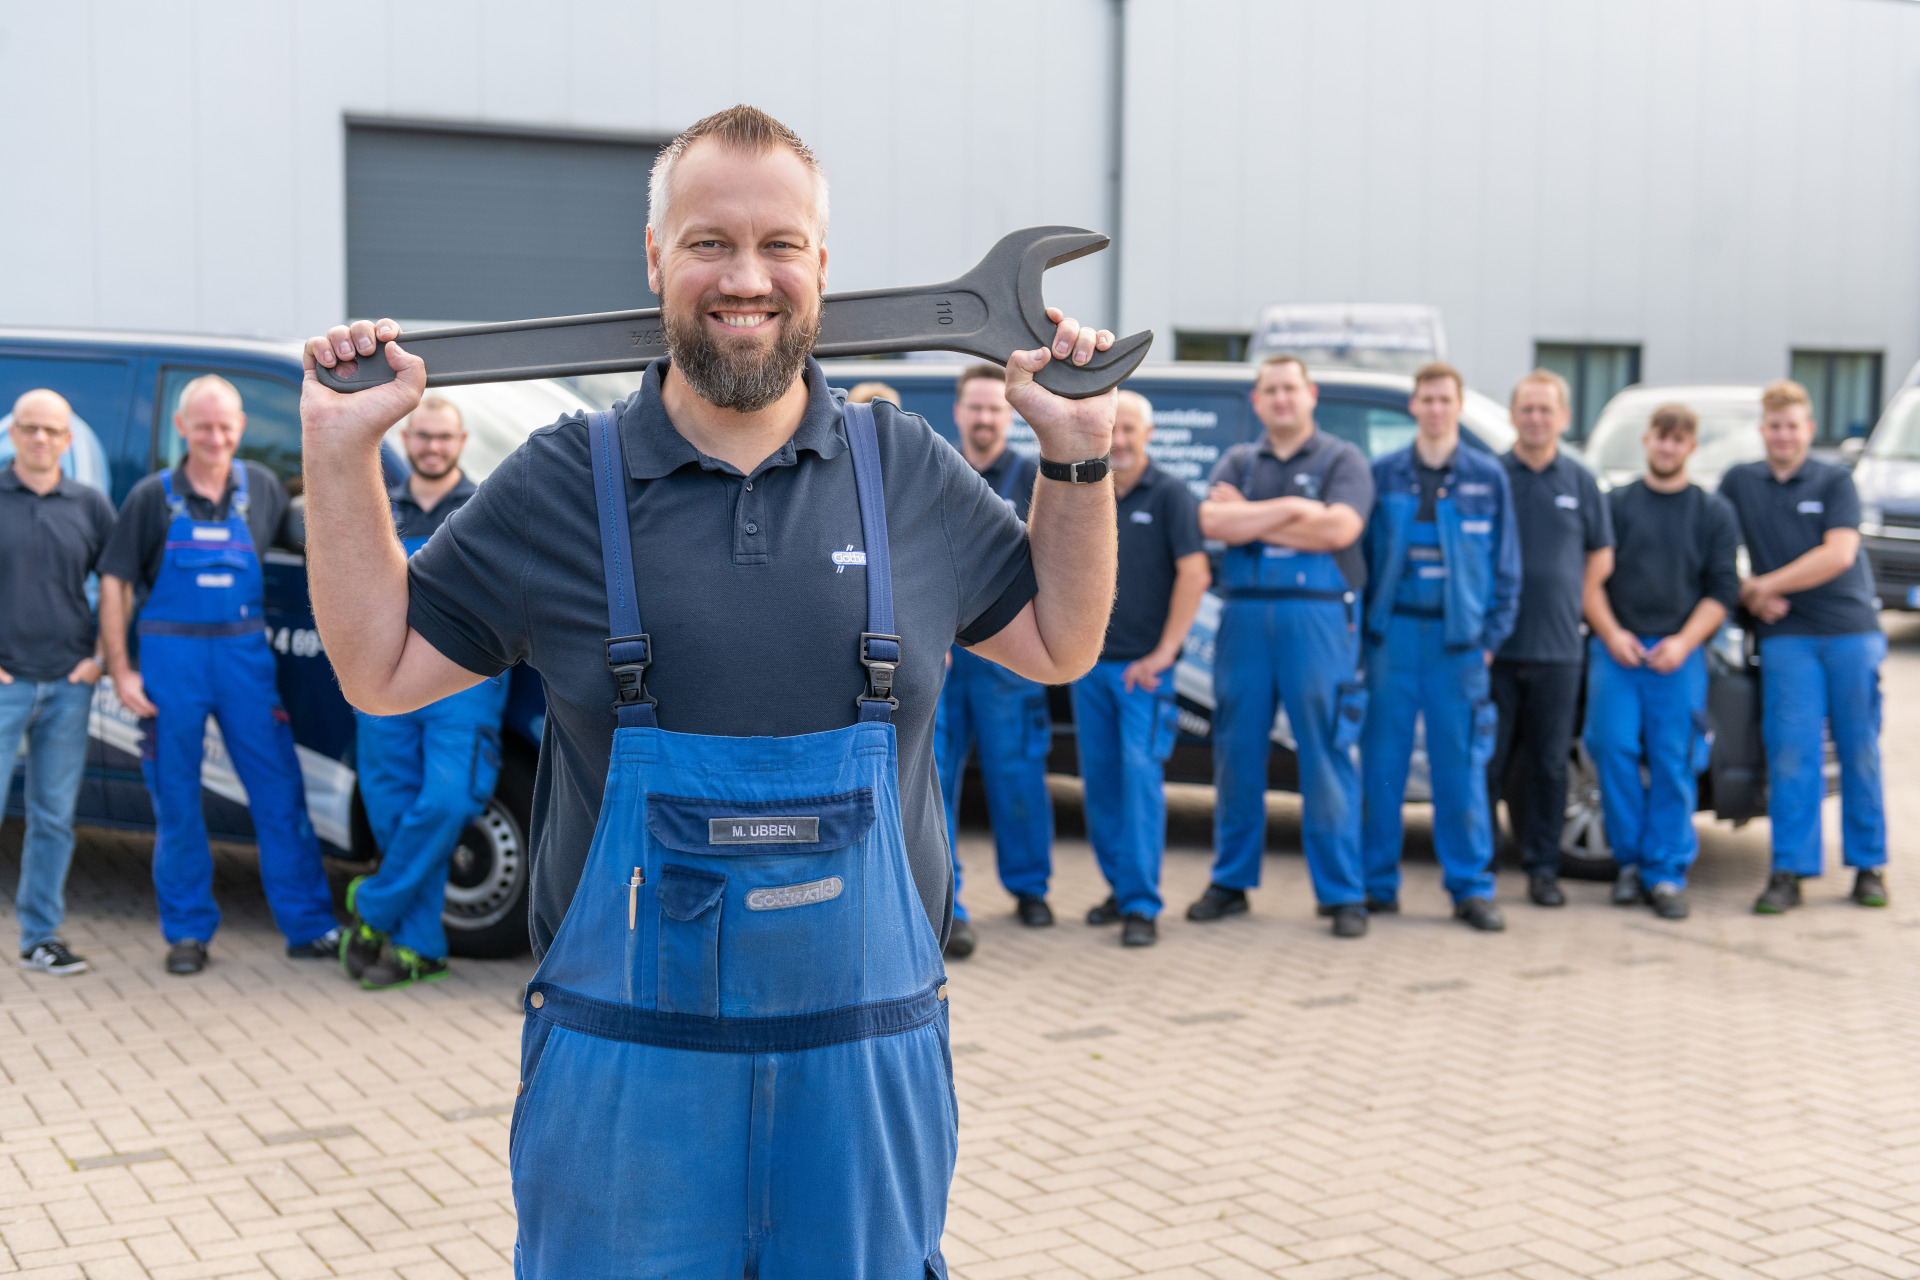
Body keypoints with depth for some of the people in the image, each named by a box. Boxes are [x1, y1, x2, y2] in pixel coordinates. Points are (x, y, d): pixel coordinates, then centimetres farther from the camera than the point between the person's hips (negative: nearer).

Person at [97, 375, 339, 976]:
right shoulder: (153, 496, 1)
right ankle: (187, 931, 18)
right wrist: (120, 672, -5)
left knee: (280, 792, 1)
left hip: (245, 655, 1)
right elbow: (114, 584, 1)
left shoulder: (260, 487, 8)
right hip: (170, 656, -1)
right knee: (176, 802, 6)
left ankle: (309, 927, 8)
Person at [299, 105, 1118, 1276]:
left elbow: (1060, 645, 14)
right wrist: (342, 452, -2)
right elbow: (381, 671, 6)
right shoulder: (562, 486, 0)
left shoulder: (911, 474, 4)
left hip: (867, 1059, 2)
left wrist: (1080, 455, 4)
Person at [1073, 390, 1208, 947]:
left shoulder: (1169, 494, -3)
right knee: (1099, 779, 8)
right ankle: (1120, 887, 20)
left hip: (1143, 665, -5)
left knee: (1141, 773, -10)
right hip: (1089, 661, 5)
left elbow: (1194, 575, -10)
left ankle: (1142, 904, -7)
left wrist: (1163, 652, -14)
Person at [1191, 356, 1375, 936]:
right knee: (1237, 755, 7)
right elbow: (1213, 521, -5)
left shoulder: (1341, 460, 5)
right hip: (1244, 619, 3)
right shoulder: (1238, 462, 14)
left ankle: (1342, 894, 2)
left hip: (1317, 619, -3)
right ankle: (1231, 882, 18)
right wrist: (1292, 508, -11)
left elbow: (1340, 528, -13)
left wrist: (1250, 523, -7)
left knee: (1326, 758, -3)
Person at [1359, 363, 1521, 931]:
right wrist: (1362, 625, 0)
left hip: (1458, 638, 0)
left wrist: (1493, 634, 1)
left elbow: (1506, 563, 8)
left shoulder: (1487, 477, 6)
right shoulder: (1382, 474, 6)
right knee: (1382, 761, 3)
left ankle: (1471, 888, 8)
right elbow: (1359, 553, 8)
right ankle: (1378, 883, 11)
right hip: (1393, 631, 1)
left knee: (1461, 765, 0)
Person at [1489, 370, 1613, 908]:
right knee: (1487, 760, 0)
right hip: (1494, 646, -2)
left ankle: (1542, 868, 16)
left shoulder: (1580, 482, 9)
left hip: (1557, 650, 2)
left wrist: (1573, 610, 5)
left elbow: (1599, 556, 16)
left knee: (1548, 764, 7)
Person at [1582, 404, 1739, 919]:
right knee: (1615, 750, -8)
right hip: (1615, 648, 1)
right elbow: (1590, 578, 8)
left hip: (1678, 654, 0)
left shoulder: (1714, 513, 13)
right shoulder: (1615, 504, 13)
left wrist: (1683, 642, -7)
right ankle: (1630, 861, 7)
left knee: (1673, 763, -5)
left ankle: (1667, 873, 1)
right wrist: (1611, 634, -7)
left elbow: (1721, 591, 7)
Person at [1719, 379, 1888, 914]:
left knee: (1860, 752, 3)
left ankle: (1869, 865, 12)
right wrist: (1745, 595, -4)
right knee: (1791, 754, -6)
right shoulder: (1739, 483, 11)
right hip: (1786, 636, 1)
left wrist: (1765, 586, -9)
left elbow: (1839, 553, -8)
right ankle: (1790, 871, -3)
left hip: (1852, 631, -1)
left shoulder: (1835, 481, 4)